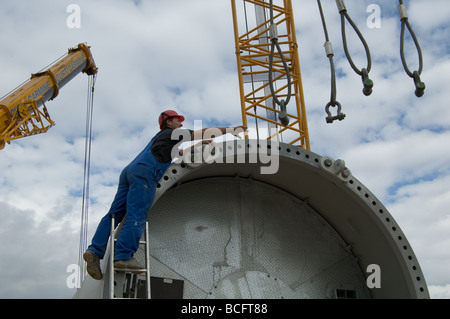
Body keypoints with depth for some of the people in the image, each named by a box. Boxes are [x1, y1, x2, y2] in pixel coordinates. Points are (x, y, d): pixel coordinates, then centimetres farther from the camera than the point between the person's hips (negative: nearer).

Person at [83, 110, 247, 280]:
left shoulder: (161, 137, 38)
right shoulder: (171, 133, 13)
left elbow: (178, 152, 56)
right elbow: (204, 132, 13)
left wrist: (198, 145, 51)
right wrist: (233, 129, 20)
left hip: (129, 170, 9)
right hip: (144, 172, -9)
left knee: (114, 213, 0)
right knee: (136, 216, -15)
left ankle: (95, 250, -10)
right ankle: (123, 256, -22)